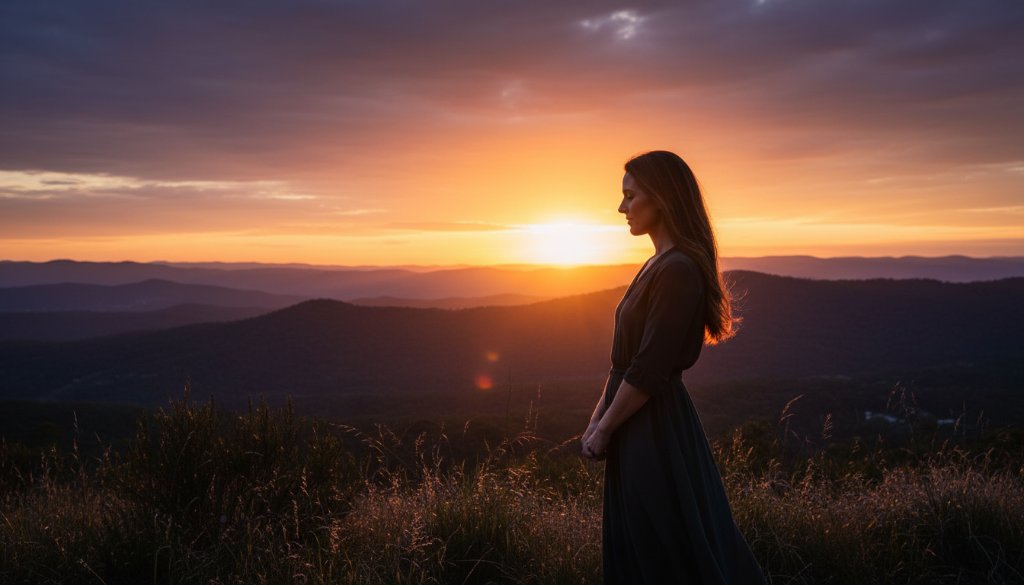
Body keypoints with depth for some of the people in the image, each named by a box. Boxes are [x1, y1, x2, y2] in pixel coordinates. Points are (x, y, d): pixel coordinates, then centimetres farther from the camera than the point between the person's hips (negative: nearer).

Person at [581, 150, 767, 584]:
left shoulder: (679, 270, -20)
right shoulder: (659, 265, 11)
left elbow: (648, 371, -21)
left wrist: (604, 430, -11)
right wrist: (597, 418, 8)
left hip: (655, 430, -10)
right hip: (637, 426, 10)